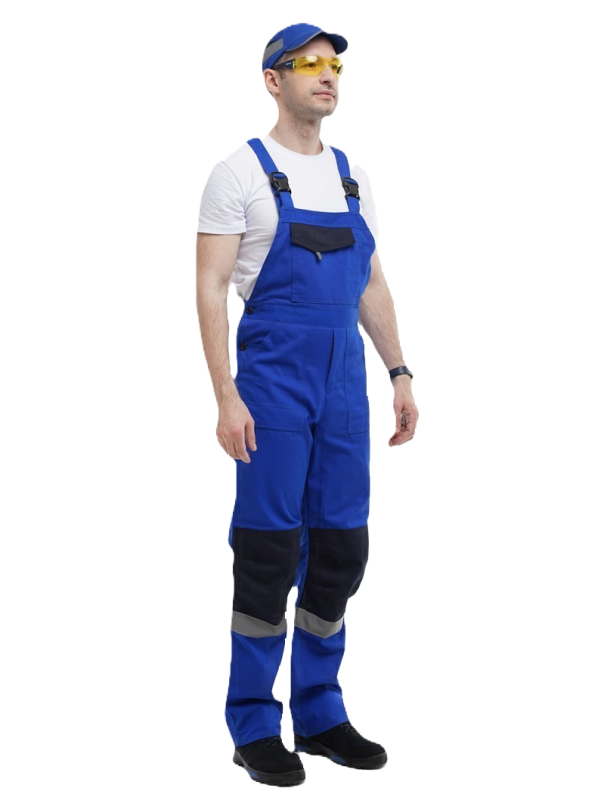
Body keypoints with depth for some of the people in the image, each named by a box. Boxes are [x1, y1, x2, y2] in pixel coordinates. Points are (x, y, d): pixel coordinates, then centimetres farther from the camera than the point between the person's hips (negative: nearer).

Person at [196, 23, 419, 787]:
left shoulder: (352, 177, 14)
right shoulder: (240, 172, -5)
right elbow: (209, 288, -10)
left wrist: (399, 373, 9)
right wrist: (226, 396, -17)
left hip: (345, 385, 6)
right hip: (273, 382, -6)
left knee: (341, 549, 8)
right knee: (269, 551, -2)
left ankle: (318, 712, 22)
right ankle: (254, 725, 10)